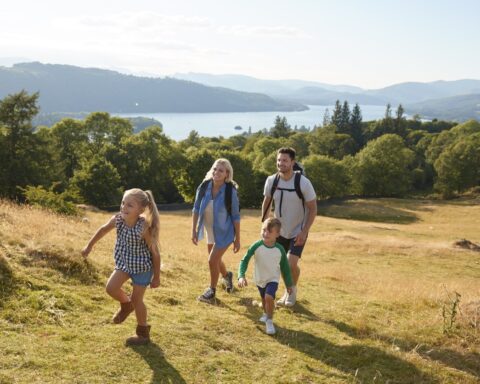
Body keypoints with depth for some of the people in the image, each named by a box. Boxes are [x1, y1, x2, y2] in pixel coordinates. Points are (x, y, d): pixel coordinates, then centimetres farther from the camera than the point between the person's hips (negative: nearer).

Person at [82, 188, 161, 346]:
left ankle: (143, 333, 23)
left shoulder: (144, 228, -32)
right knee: (111, 287, -8)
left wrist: (156, 277, -13)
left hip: (142, 266, -5)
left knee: (136, 299, 1)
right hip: (124, 262, 5)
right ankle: (126, 304, 26)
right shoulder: (117, 219, -19)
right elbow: (103, 229, 3)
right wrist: (89, 246, 14)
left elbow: (155, 252, -21)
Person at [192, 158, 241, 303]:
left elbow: (236, 216, -14)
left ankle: (212, 290, 13)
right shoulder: (204, 187, -12)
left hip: (224, 233, -5)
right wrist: (194, 230, -3)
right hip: (210, 232, 5)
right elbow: (196, 209, -1)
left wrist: (237, 239, -12)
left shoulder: (230, 191, -21)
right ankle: (227, 276, 52)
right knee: (216, 260, 20)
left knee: (212, 260, -10)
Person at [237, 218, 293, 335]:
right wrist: (241, 276, -30)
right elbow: (244, 260, -16)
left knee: (269, 297, -25)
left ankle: (269, 321, -3)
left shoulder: (280, 249, -18)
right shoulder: (256, 246, -21)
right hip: (260, 279, 2)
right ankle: (266, 314, 55)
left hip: (273, 279, -2)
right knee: (264, 299, 22)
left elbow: (285, 268, -4)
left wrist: (288, 284, 4)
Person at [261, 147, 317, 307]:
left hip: (298, 231, -4)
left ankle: (293, 289, 15)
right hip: (279, 230, 4)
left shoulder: (303, 182, -21)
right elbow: (266, 202, 7)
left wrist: (304, 232, -17)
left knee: (291, 263, -15)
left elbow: (313, 208, -13)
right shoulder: (271, 180, -10)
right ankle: (288, 290, 33)